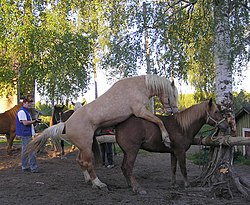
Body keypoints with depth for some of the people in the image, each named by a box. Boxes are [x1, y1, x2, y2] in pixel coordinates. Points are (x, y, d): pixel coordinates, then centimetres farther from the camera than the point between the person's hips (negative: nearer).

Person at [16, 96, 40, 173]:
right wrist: (34, 121, -13)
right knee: (31, 151, -9)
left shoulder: (26, 111, 18)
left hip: (28, 134, 11)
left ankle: (25, 167, 21)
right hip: (25, 134, -11)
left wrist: (34, 121, 7)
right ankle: (33, 168, -7)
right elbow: (25, 122, -21)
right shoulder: (22, 111, -14)